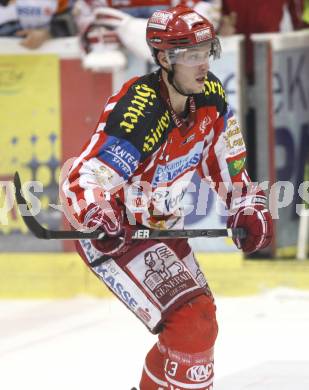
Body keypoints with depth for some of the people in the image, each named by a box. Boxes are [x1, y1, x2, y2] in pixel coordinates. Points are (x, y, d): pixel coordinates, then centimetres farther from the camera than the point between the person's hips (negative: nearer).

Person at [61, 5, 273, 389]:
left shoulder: (210, 94, -8)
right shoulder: (136, 115, -31)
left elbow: (226, 159, 10)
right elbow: (82, 184, -34)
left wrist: (247, 208, 2)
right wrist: (99, 222, -52)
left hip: (161, 224, 9)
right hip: (115, 233, -9)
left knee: (200, 319, 21)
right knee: (192, 322, -21)